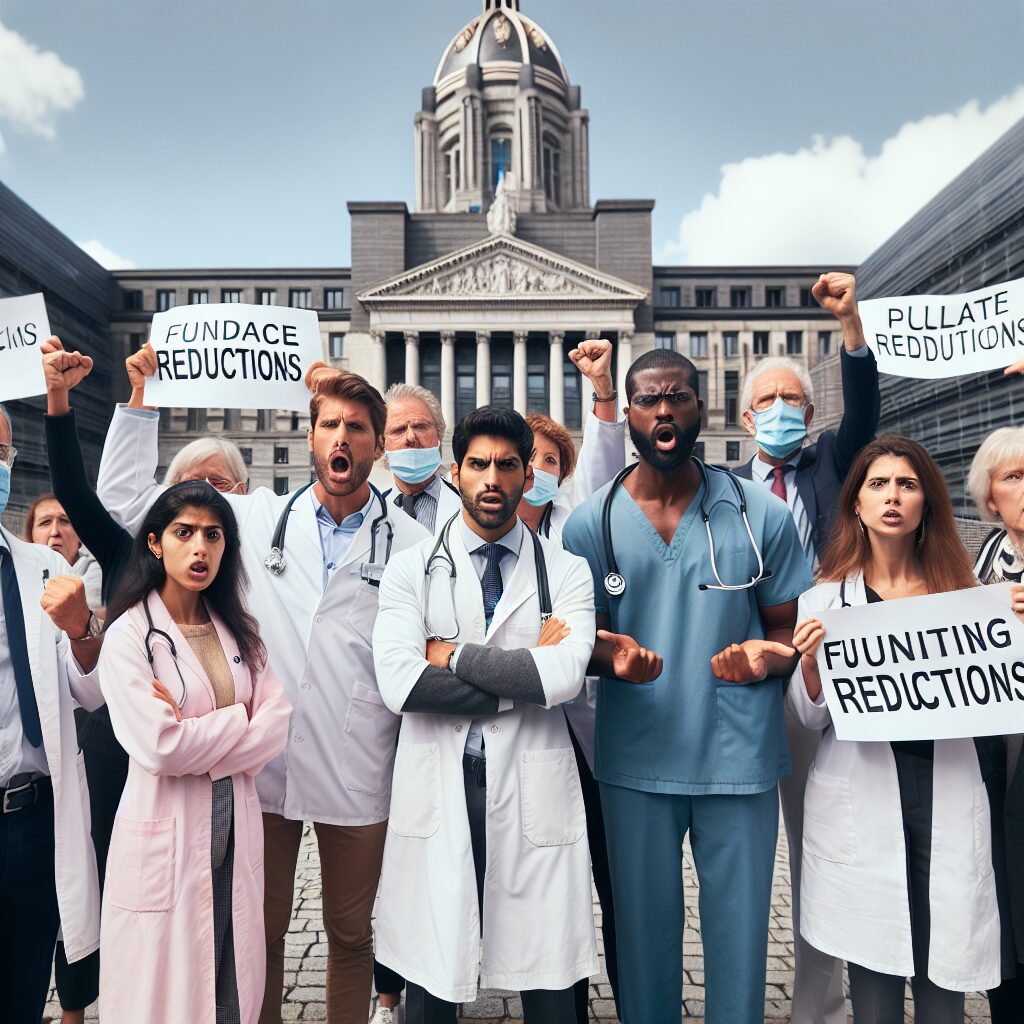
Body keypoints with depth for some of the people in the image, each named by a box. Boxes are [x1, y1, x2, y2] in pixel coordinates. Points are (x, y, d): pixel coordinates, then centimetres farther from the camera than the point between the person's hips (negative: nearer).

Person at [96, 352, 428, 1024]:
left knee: (350, 933, 17)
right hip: (263, 765, 2)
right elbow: (124, 500, 8)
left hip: (357, 775, -1)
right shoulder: (258, 519, 4)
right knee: (260, 931, 17)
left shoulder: (411, 543, -3)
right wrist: (144, 398, 3)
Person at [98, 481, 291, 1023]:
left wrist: (195, 735, -14)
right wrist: (240, 718, -8)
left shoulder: (240, 631, 6)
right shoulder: (129, 635, -9)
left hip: (237, 828, 4)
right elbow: (159, 747, -19)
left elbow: (276, 727, -3)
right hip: (166, 834, -4)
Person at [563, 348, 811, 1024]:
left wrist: (768, 655, -18)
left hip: (740, 759, 0)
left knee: (740, 937, 13)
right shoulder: (590, 524, -1)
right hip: (634, 763, 1)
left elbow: (787, 627, 5)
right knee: (644, 931, 17)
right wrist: (606, 654, -18)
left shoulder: (762, 515, -2)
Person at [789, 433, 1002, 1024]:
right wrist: (809, 665, -15)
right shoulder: (827, 596, 3)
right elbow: (812, 717, 5)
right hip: (862, 799, -1)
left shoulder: (959, 588, 8)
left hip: (947, 791, 2)